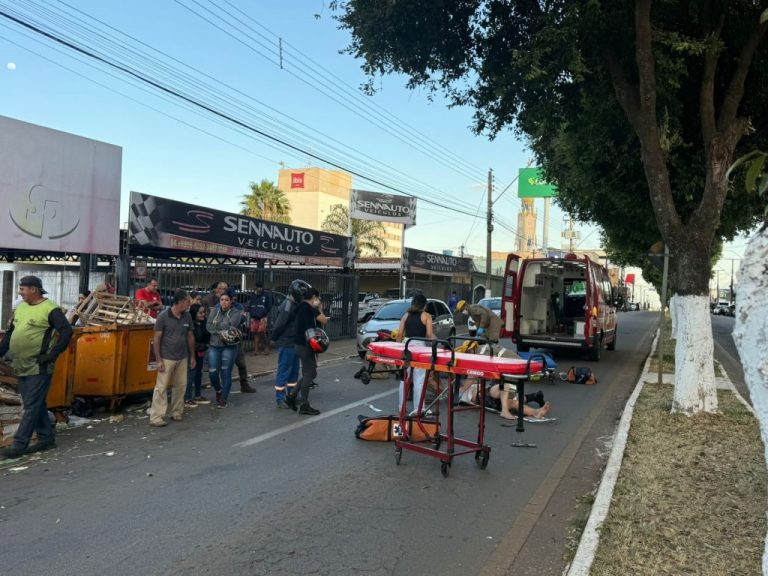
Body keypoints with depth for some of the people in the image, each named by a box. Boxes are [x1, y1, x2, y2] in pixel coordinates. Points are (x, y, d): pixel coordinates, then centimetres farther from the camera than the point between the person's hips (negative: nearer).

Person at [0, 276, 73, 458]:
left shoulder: (50, 309, -11)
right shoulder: (20, 308, 13)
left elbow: (67, 331, -18)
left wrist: (53, 354, -18)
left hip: (39, 367, -8)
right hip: (21, 366, 8)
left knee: (32, 406, -3)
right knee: (37, 404, 14)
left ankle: (19, 445, 0)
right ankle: (46, 438, 24)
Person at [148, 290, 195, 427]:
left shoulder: (187, 317, 3)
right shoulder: (163, 316, -11)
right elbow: (157, 338, -9)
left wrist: (193, 356, 13)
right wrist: (158, 360, -12)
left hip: (182, 358, 5)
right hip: (167, 358, -5)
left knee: (180, 386, 10)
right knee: (161, 387, -3)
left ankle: (177, 413, 22)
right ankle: (156, 417, 1)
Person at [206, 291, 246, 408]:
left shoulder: (236, 313, -5)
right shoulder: (214, 311, 6)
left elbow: (231, 327, -18)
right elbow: (208, 325, -5)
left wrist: (216, 326, -10)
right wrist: (220, 332, -17)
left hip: (229, 347, -3)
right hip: (214, 346, 3)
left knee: (225, 373, 0)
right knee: (212, 372, 3)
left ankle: (224, 399, 14)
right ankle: (218, 390, 33)